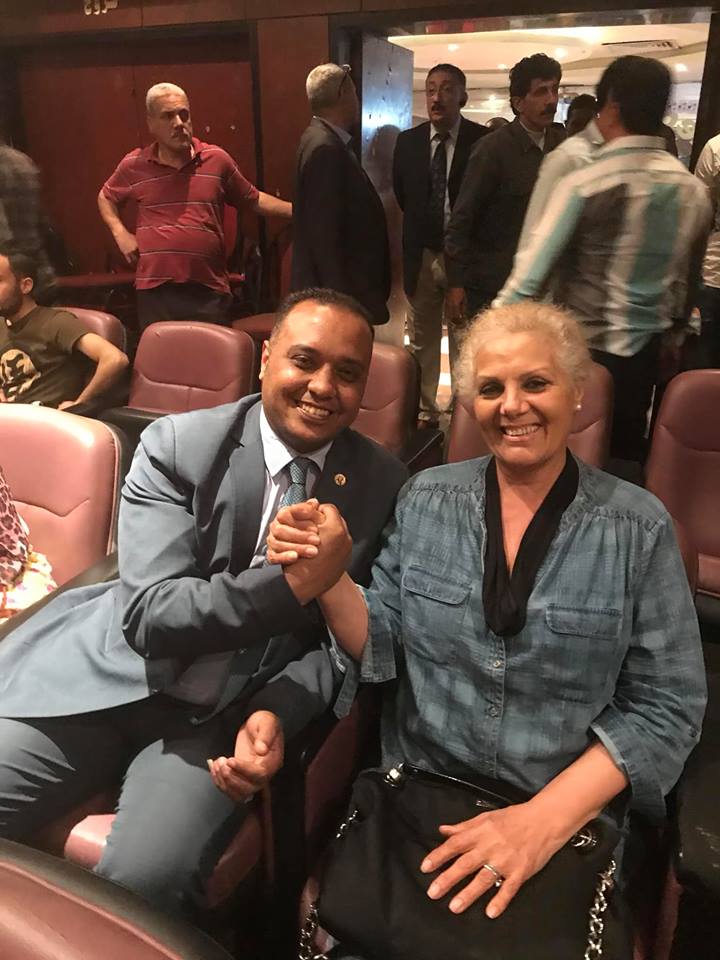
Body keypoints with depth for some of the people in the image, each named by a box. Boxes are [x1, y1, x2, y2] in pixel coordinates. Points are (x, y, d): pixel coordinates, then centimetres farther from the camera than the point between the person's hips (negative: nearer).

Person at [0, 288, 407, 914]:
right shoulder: (177, 445, -8)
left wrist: (279, 710, -15)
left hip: (222, 717, 0)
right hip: (104, 679, 1)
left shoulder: (384, 484, -2)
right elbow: (152, 614, -15)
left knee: (145, 879, -22)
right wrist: (289, 583, -28)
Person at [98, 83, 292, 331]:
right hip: (155, 290, 1)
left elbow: (252, 200, 15)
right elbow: (106, 198, 23)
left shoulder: (217, 159, 4)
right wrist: (121, 233, 6)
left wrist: (296, 209, 7)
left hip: (208, 289, 0)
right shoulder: (134, 165, 5)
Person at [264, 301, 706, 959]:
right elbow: (380, 653, 2)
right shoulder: (426, 498, 1)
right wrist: (329, 578, -17)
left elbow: (667, 707, -4)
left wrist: (543, 819, -15)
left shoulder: (639, 527, -6)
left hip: (572, 824, -1)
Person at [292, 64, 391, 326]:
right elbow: (324, 233, -22)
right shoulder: (325, 147, -17)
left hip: (347, 286, 10)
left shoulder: (326, 141, 13)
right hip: (340, 289, -10)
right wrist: (342, 297, -21)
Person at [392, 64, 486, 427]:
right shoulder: (408, 141, 3)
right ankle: (424, 412, 23)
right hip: (421, 256, 3)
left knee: (464, 342, 6)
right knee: (421, 341, 11)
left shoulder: (482, 140, -8)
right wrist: (422, 227, 12)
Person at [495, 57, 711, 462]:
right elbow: (688, 281, 12)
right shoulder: (694, 190, 3)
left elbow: (533, 272, -13)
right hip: (645, 352, 5)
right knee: (626, 453, 16)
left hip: (580, 351, -5)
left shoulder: (585, 184, -15)